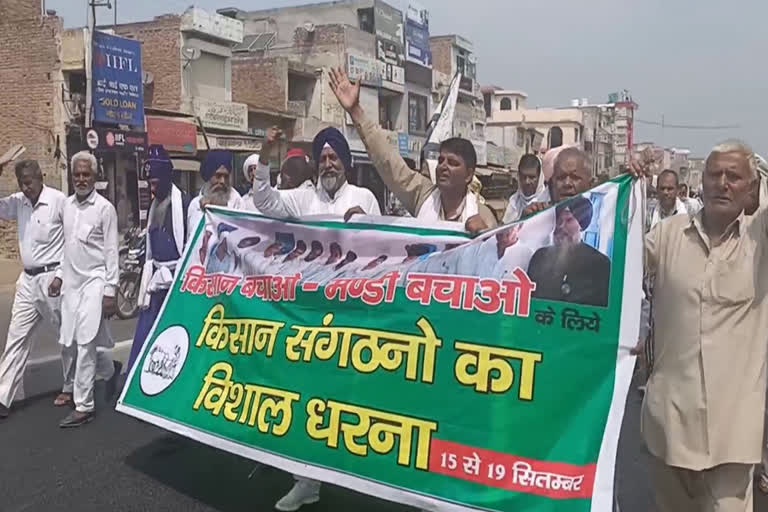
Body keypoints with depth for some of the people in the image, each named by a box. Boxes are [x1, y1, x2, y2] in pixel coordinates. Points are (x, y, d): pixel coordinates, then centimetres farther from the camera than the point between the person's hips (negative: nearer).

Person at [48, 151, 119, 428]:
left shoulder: (105, 208, -8)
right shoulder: (67, 204, 10)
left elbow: (111, 252, -8)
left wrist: (110, 291, -11)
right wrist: (59, 275, 14)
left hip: (93, 282, -6)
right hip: (70, 281, 6)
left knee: (85, 343, -8)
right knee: (67, 342, 12)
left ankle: (84, 405, -1)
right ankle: (71, 388, 35)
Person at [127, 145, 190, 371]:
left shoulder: (183, 202, -12)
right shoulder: (153, 205, 14)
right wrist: (148, 275, 21)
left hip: (177, 278, -7)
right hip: (156, 278, 7)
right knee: (143, 334, 7)